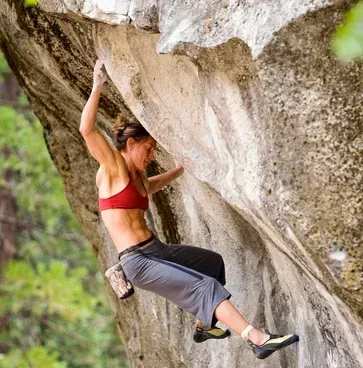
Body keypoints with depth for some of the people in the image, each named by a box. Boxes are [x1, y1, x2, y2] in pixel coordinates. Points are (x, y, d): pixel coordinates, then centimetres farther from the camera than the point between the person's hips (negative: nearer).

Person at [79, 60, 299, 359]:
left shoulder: (139, 181, 15)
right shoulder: (112, 168, -9)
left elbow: (163, 180, 40)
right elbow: (87, 129, -23)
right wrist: (97, 86, -23)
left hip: (156, 250, 10)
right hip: (138, 261, -10)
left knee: (213, 262, 27)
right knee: (204, 286, -21)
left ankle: (204, 326, 38)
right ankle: (258, 339, -31)